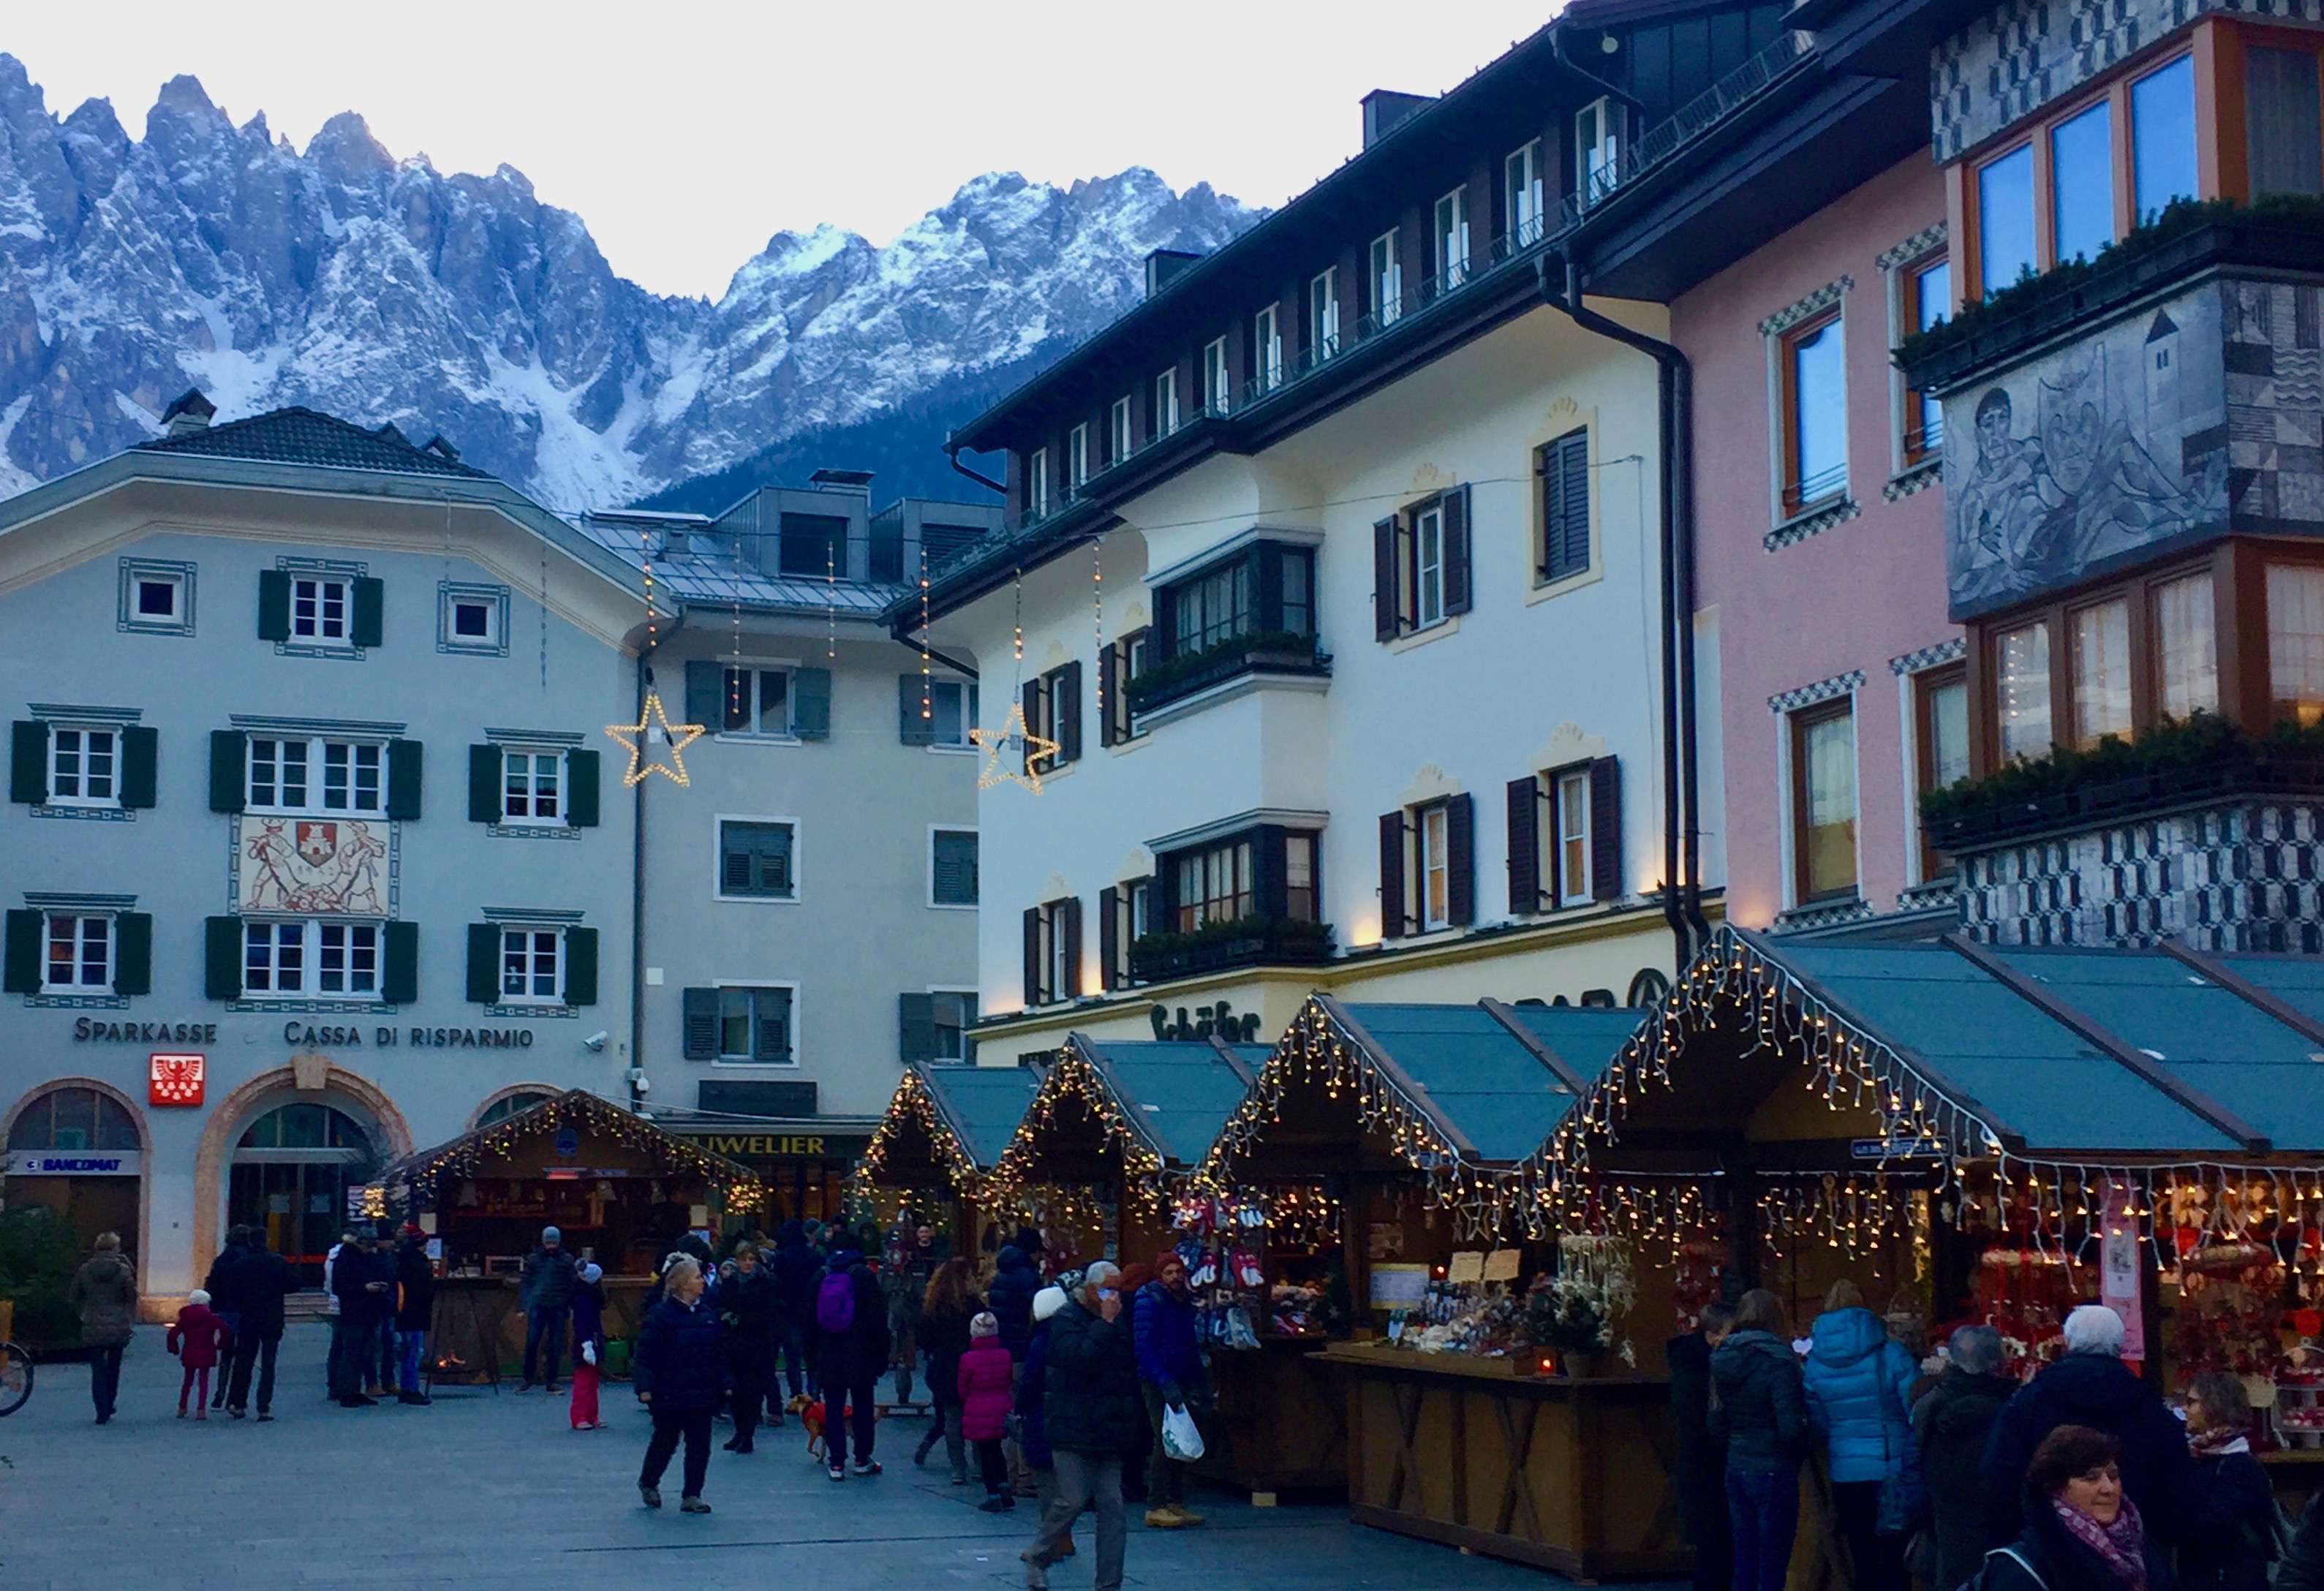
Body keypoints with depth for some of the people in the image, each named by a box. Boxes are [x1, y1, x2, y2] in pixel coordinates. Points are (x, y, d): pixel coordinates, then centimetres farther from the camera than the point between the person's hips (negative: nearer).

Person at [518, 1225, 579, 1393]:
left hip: (558, 1308, 0)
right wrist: (523, 1306, -3)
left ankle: (551, 1381, 11)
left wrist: (573, 1305, -2)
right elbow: (524, 1282, 6)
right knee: (531, 1343, -4)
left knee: (555, 1346, 3)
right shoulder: (533, 1259, 7)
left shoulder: (567, 1260, 7)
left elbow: (573, 1285, 6)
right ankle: (528, 1378, 8)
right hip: (538, 1306, 0)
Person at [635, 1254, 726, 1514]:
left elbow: (720, 1354, 14)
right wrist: (645, 1387, -17)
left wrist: (725, 1384, 8)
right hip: (669, 1395, -5)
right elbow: (646, 1354, -11)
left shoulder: (708, 1315, 9)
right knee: (666, 1441, 7)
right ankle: (648, 1483, 32)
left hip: (703, 1394, 5)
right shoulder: (660, 1314, -9)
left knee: (699, 1445, 2)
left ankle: (691, 1496, 9)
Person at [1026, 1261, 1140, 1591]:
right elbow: (1082, 1358, -25)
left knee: (1112, 1505, 1)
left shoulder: (1120, 1323, 15)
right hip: (1073, 1431, -6)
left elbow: (1132, 1371, 20)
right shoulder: (1066, 1319, -7)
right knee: (1073, 1501, -9)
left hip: (1109, 1433, 6)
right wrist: (1105, 1323, -21)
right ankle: (1037, 1558, 15)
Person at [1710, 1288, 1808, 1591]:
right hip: (1773, 1472, -6)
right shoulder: (1777, 1361, -14)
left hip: (1735, 1471, 6)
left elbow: (1717, 1426, 10)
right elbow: (1791, 1428, -19)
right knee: (1772, 1566, -1)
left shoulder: (1722, 1360, 5)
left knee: (1744, 1562, 14)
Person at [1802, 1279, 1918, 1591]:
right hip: (1892, 1471, -3)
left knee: (1863, 1561, 11)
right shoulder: (1891, 1355, -9)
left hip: (1845, 1474, 3)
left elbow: (1817, 1421, 6)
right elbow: (1919, 1412, -9)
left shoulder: (1814, 1364, 0)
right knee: (1892, 1561, 2)